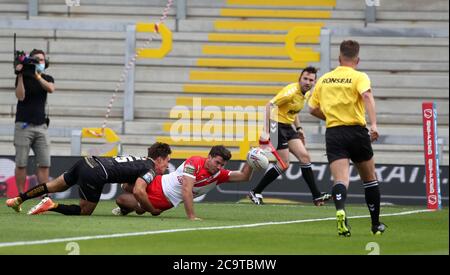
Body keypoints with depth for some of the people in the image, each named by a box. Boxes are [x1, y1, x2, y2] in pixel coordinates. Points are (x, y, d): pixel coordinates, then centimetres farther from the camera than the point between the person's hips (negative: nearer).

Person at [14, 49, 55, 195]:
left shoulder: (47, 78, 11)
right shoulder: (23, 77, 2)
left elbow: (50, 89, -11)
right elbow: (20, 96, -13)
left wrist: (37, 75, -19)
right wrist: (20, 76, -16)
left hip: (41, 126, 3)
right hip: (24, 125, -3)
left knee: (44, 164, -5)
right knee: (21, 164, -4)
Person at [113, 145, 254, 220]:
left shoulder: (219, 174, -12)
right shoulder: (194, 163, -28)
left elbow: (244, 176, -11)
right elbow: (186, 190, -35)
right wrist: (191, 216, -40)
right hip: (160, 186, -4)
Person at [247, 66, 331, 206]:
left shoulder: (307, 94, 7)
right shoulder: (292, 91, -20)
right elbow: (269, 105, -24)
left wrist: (299, 128, 13)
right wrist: (266, 131, -27)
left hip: (288, 127, 9)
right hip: (277, 125, -9)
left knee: (305, 157, 0)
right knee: (284, 164, -10)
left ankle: (316, 196, 4)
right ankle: (256, 193, 0)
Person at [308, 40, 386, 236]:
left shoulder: (324, 79, 12)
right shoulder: (359, 77, -1)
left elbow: (313, 109, 15)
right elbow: (367, 96, -21)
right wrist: (373, 124, -29)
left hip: (333, 133, 2)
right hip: (356, 131, -2)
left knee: (340, 180, -11)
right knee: (370, 179, 17)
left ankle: (340, 210, -41)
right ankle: (376, 225, 24)